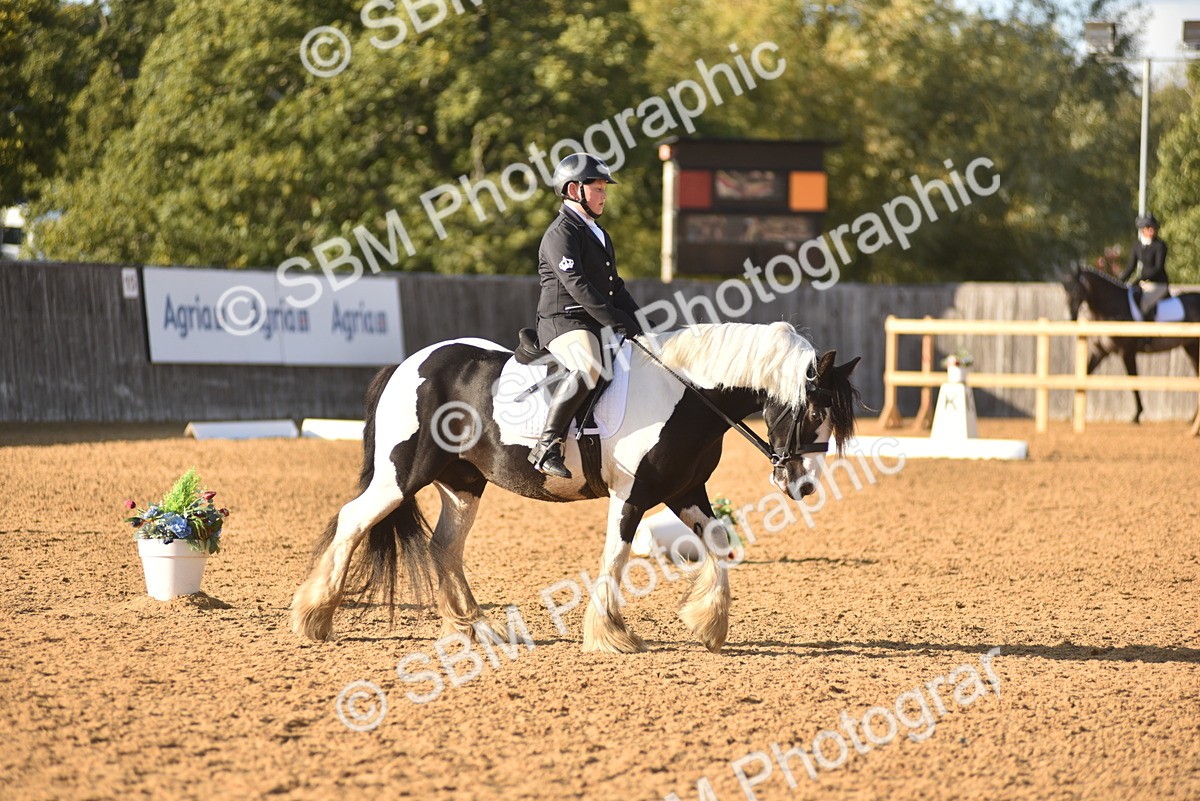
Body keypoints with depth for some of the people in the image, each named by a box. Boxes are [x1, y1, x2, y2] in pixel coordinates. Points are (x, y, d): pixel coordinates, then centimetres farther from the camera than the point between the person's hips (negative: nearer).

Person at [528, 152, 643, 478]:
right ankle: (546, 448, -37)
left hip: (597, 325, 10)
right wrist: (615, 321, -25)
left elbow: (615, 286, 26)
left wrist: (637, 325, 11)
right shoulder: (561, 233, -8)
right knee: (587, 368, -38)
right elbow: (576, 284, -20)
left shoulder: (598, 234, 24)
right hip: (564, 321, -10)